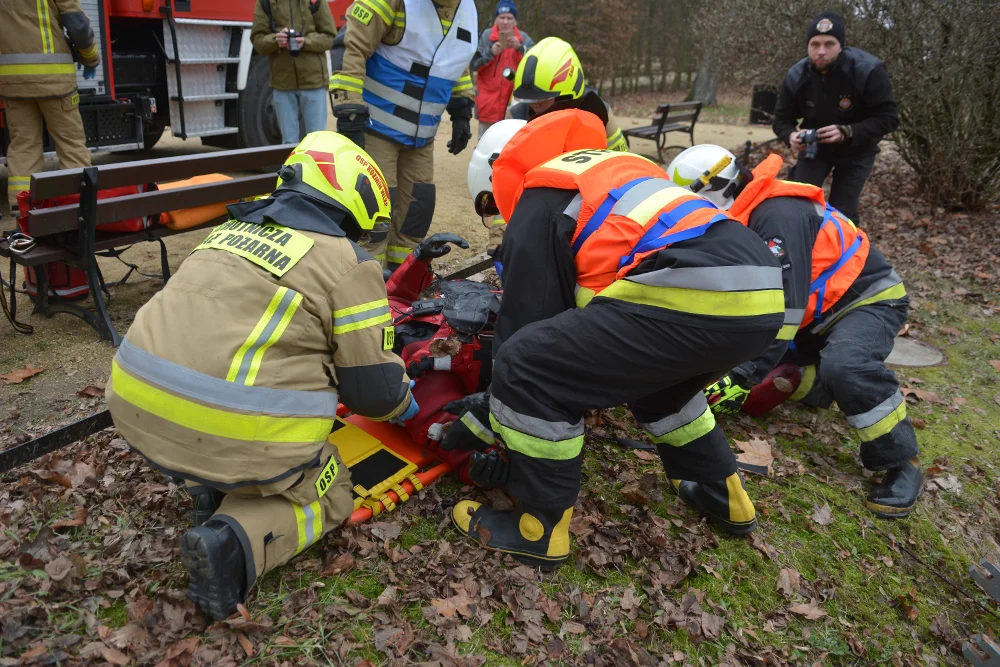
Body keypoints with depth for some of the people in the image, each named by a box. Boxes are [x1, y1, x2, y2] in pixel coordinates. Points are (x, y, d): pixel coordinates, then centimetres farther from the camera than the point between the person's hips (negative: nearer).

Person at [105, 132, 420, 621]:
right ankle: (236, 541, -9)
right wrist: (401, 404, 24)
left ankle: (213, 484, 16)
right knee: (328, 495, 18)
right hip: (236, 432, -7)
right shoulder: (348, 263, -2)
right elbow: (373, 388, -1)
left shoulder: (237, 229, 18)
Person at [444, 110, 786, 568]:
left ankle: (540, 528, 11)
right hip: (762, 295, 10)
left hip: (698, 297, -10)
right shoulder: (609, 167, 34)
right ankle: (722, 494, 43)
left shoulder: (536, 205, 9)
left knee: (527, 369, -2)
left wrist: (482, 420, 19)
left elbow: (527, 323, 7)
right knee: (651, 371, 35)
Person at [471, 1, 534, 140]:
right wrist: (490, 52, -16)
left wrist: (520, 48, -20)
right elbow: (473, 64, -2)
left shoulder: (524, 38, 5)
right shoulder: (486, 36, 3)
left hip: (514, 101, 0)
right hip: (489, 100, 0)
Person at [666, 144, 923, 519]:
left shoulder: (777, 216, -30)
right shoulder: (735, 220, 0)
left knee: (845, 367, -37)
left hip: (869, 298, -9)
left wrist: (742, 377, -35)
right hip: (815, 310, 9)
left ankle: (900, 462, -16)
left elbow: (783, 308, -36)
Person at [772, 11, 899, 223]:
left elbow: (888, 118, -23)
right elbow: (782, 119, -6)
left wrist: (847, 132, -39)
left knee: (842, 213, -2)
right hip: (814, 146, 2)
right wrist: (791, 136, -30)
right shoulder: (796, 76, -17)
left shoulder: (868, 70, -27)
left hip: (856, 150, -2)